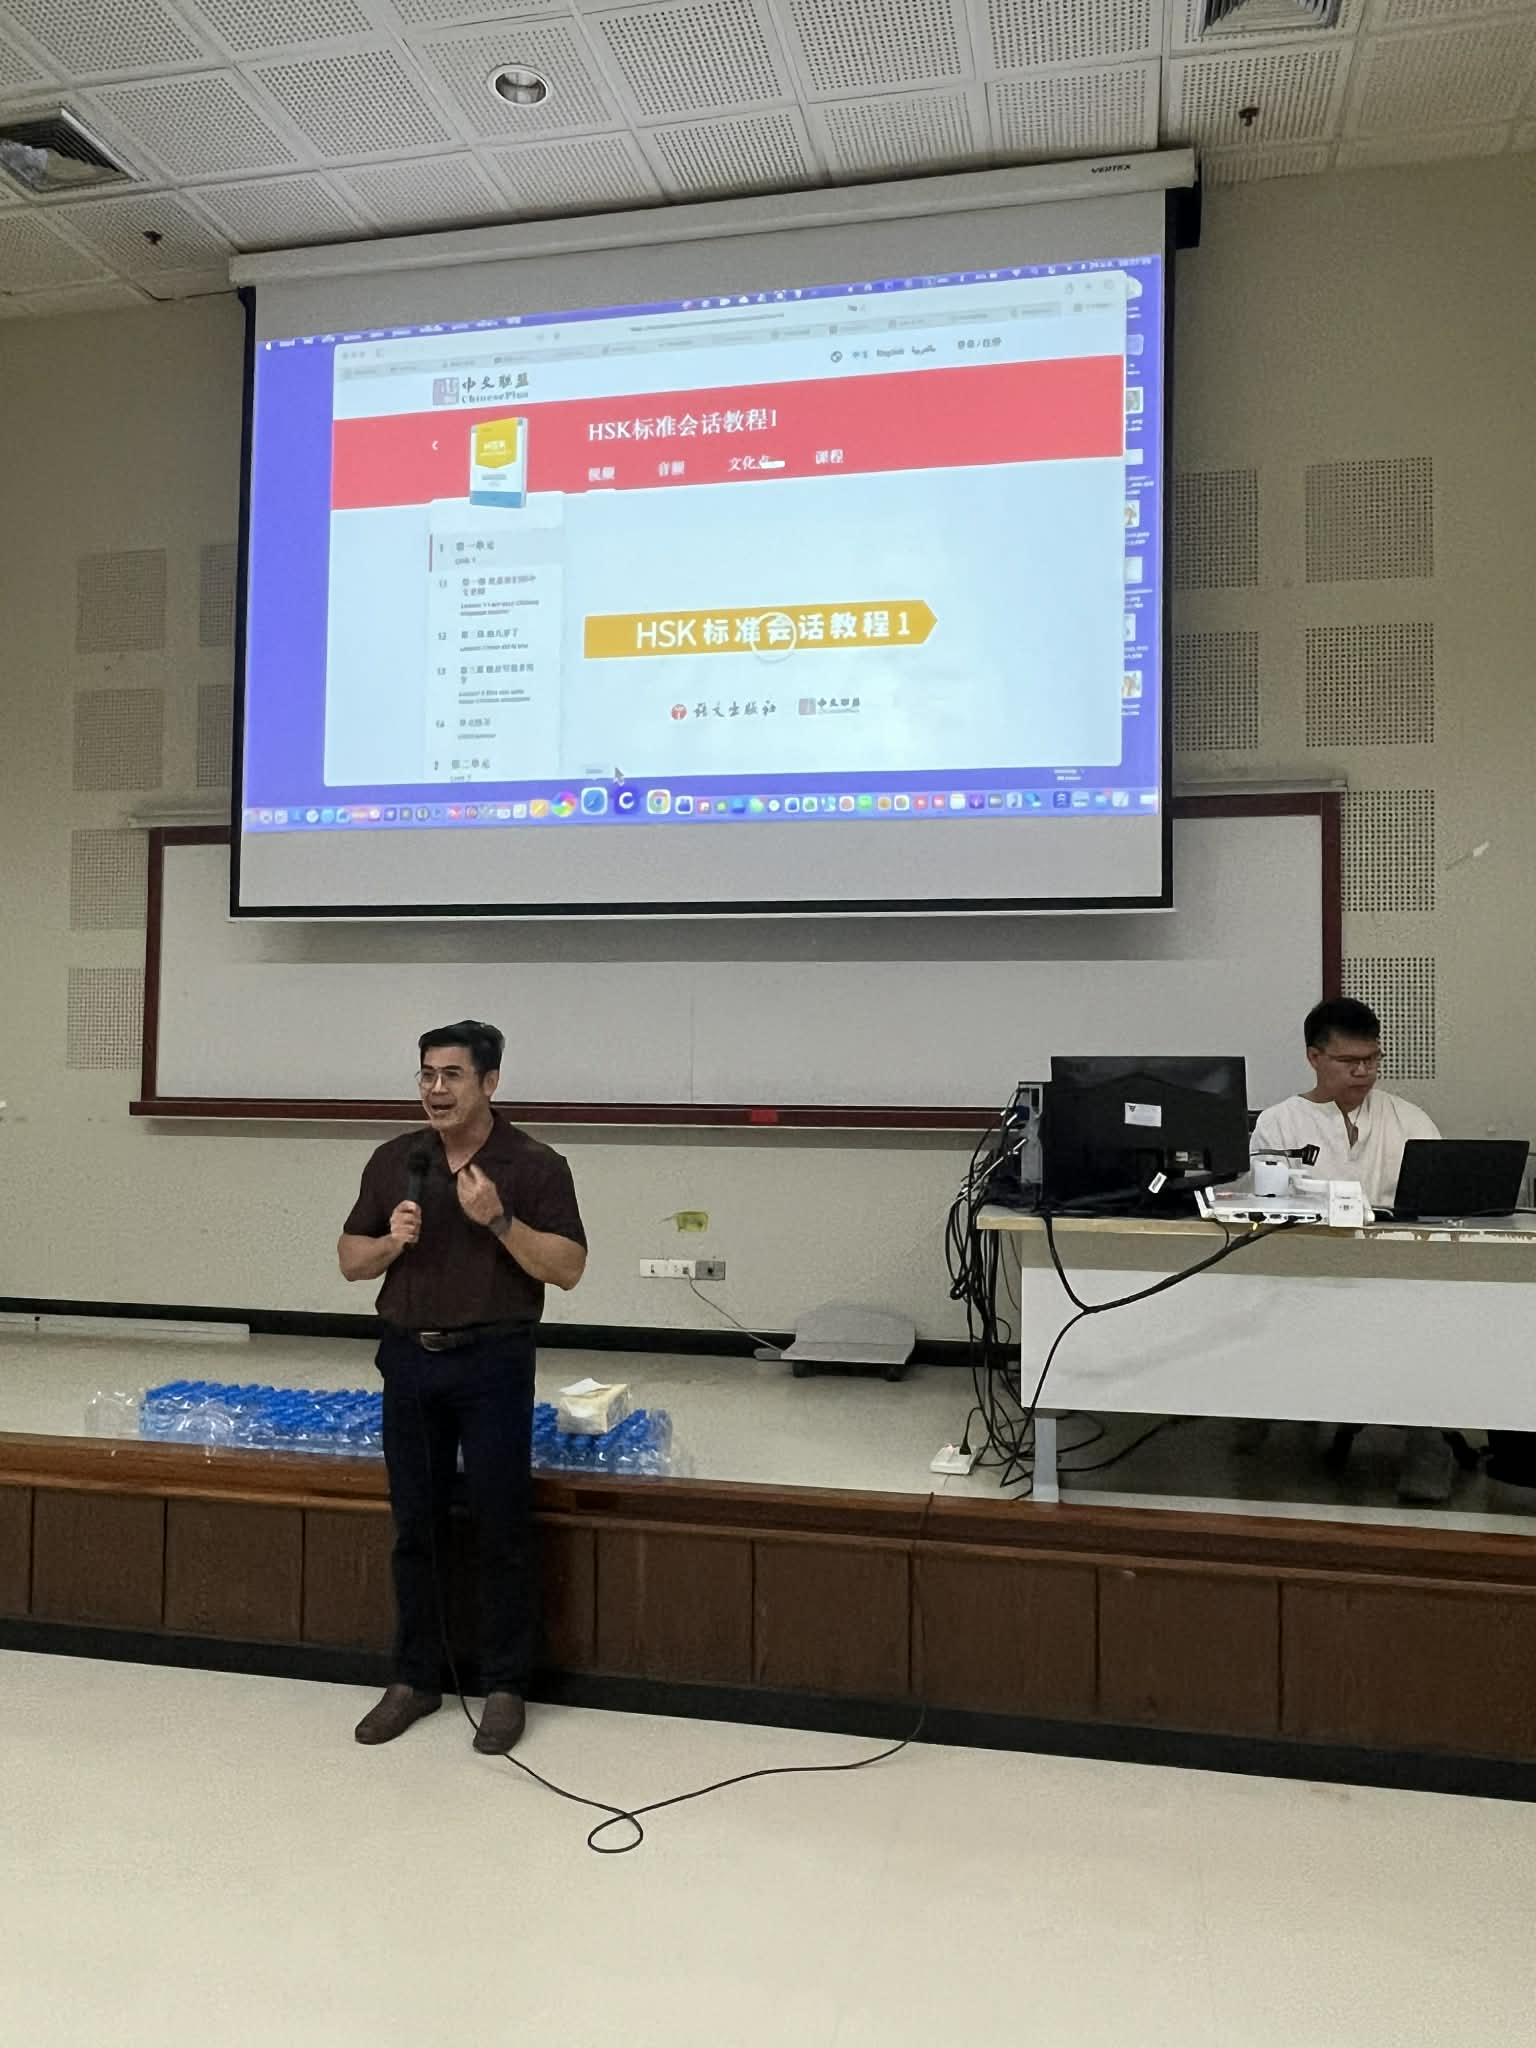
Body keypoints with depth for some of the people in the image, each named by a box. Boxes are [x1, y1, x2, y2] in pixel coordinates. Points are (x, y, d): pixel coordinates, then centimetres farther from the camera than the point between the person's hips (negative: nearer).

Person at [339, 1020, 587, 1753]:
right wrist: (392, 1240, -12)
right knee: (415, 1529, 11)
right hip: (410, 1360, 4)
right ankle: (415, 1678, 25)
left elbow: (568, 1268, -10)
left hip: (493, 1363, -3)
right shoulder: (393, 1160, 4)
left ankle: (505, 1687, 17)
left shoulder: (535, 1165, -7)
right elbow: (351, 1261, 9)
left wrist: (499, 1220, -22)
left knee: (501, 1531, 3)